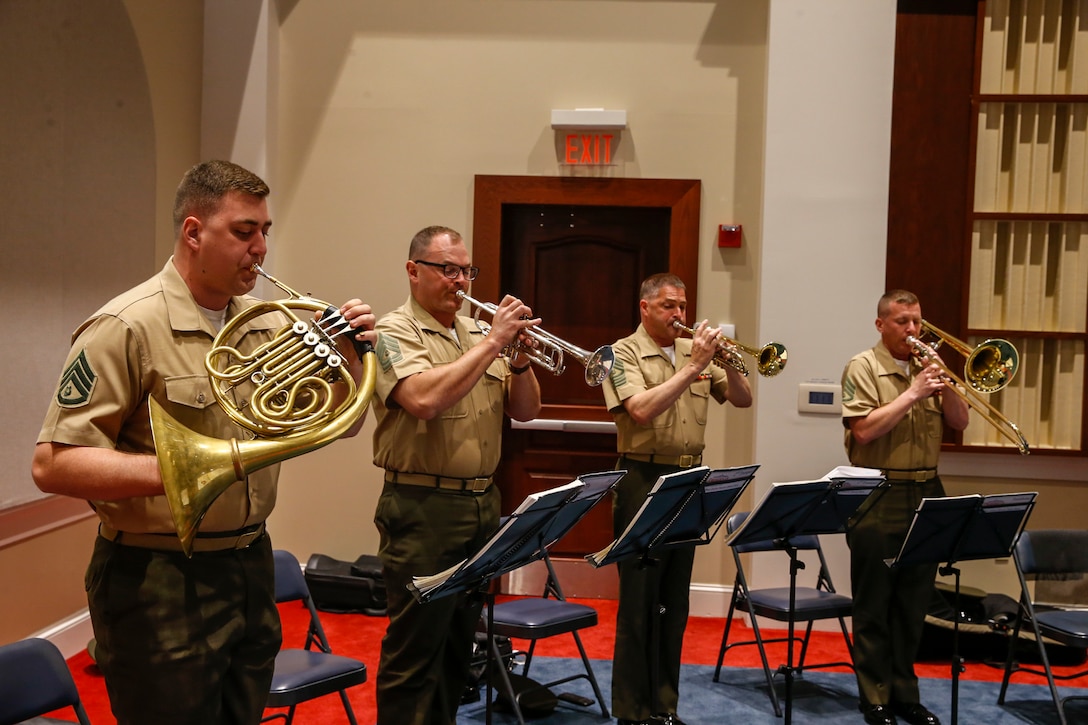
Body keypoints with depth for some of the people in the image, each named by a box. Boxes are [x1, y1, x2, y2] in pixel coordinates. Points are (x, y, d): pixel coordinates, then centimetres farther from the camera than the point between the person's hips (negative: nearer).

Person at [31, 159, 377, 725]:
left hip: (251, 567, 7)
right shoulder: (127, 328, -15)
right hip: (159, 583, -6)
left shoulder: (269, 326, 6)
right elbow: (53, 464, -19)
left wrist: (349, 359, -8)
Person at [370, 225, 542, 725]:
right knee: (415, 651, -1)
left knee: (458, 643, 17)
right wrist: (493, 342, -20)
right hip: (423, 509, -7)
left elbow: (524, 410, 11)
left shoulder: (477, 334, 13)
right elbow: (424, 399, -26)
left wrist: (519, 357, -8)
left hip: (482, 504, 7)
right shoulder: (394, 332, -7)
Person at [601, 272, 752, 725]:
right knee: (639, 602, 0)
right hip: (644, 481, -6)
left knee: (675, 602, 12)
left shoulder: (696, 350, 11)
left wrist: (726, 362, -9)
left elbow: (742, 399, 9)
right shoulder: (624, 353, -5)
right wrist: (693, 366, -20)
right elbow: (642, 410, -21)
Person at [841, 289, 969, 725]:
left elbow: (960, 423, 8)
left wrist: (944, 386, -8)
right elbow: (864, 431, -17)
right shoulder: (864, 367, -5)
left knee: (913, 605, 12)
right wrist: (913, 393, -18)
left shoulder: (927, 366, 11)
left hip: (925, 494, 6)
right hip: (879, 498, -5)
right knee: (874, 606, 2)